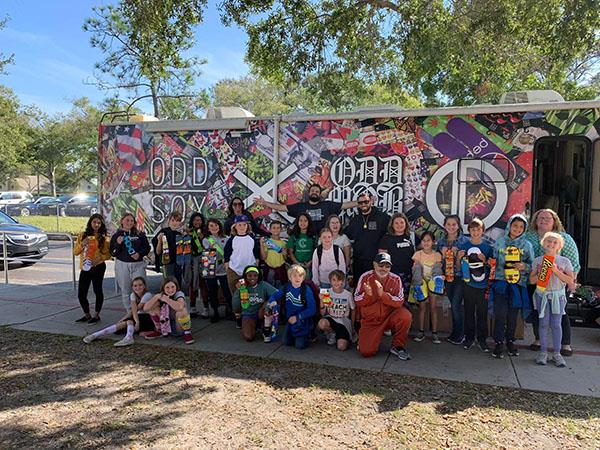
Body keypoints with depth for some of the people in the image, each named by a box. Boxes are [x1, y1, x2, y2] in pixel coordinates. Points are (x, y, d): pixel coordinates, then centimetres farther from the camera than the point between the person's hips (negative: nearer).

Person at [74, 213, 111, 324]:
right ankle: (87, 315, 24)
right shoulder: (83, 235, 8)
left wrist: (100, 258, -17)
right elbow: (75, 252, 8)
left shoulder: (103, 238, 1)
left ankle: (97, 315, 18)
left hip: (98, 267, -3)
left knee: (97, 290, 2)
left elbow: (108, 255, 1)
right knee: (81, 293, 4)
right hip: (84, 268, 3)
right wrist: (82, 244, -10)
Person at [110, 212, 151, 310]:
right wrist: (118, 243, -13)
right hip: (122, 265, 1)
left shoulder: (140, 234, 5)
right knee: (125, 291, 6)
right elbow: (112, 253, 3)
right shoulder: (117, 235, 5)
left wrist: (140, 254, -9)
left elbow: (147, 247, 8)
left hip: (138, 265, 0)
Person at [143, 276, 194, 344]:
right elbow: (145, 308, -14)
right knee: (152, 308, -7)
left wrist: (166, 299, -31)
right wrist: (156, 297, -27)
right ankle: (160, 330, 11)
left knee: (181, 311, -35)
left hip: (180, 327, -5)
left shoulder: (179, 294, -20)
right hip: (167, 325, 5)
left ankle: (187, 332, -11)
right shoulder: (161, 295, -6)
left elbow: (179, 307, -45)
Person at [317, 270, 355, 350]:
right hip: (331, 319, 1)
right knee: (322, 323, -35)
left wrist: (352, 327, 12)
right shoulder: (327, 293, -6)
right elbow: (323, 314, -3)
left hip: (344, 322, -1)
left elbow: (353, 310, 7)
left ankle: (347, 337, 17)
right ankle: (332, 334, 0)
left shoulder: (348, 294, -8)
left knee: (341, 347, -21)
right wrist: (322, 305, -24)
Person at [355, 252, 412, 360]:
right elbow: (357, 301, -7)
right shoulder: (365, 277, -9)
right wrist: (367, 295, -28)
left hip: (390, 317, 1)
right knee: (366, 352, -15)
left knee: (406, 316, -30)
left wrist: (383, 294, -29)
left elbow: (400, 302, -15)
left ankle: (397, 347, -5)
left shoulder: (395, 279, -7)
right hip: (370, 321, -1)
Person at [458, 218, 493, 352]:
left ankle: (482, 339, 16)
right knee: (469, 312, 8)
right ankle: (469, 338, 19)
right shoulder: (464, 246, 1)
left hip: (483, 285, 0)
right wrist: (459, 258, -13)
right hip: (468, 284, 0)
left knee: (482, 313, 4)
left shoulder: (487, 247, 1)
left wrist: (485, 260, -13)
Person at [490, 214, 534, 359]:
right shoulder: (499, 242, 6)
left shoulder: (527, 245, 6)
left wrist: (524, 266, -12)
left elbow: (532, 265, 6)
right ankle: (499, 343, 4)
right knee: (500, 314, -7)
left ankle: (510, 341, 24)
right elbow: (493, 261, 14)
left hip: (517, 285, 1)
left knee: (513, 315, 8)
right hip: (501, 283, -1)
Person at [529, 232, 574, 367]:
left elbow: (570, 280, -5)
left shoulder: (564, 261, 1)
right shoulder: (538, 261, 3)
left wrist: (556, 271, -16)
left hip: (558, 296, 0)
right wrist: (542, 273, -14)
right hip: (542, 295, 1)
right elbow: (532, 280, 3)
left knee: (556, 324, 1)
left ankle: (557, 353, 11)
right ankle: (543, 351, 12)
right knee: (544, 323, 3)